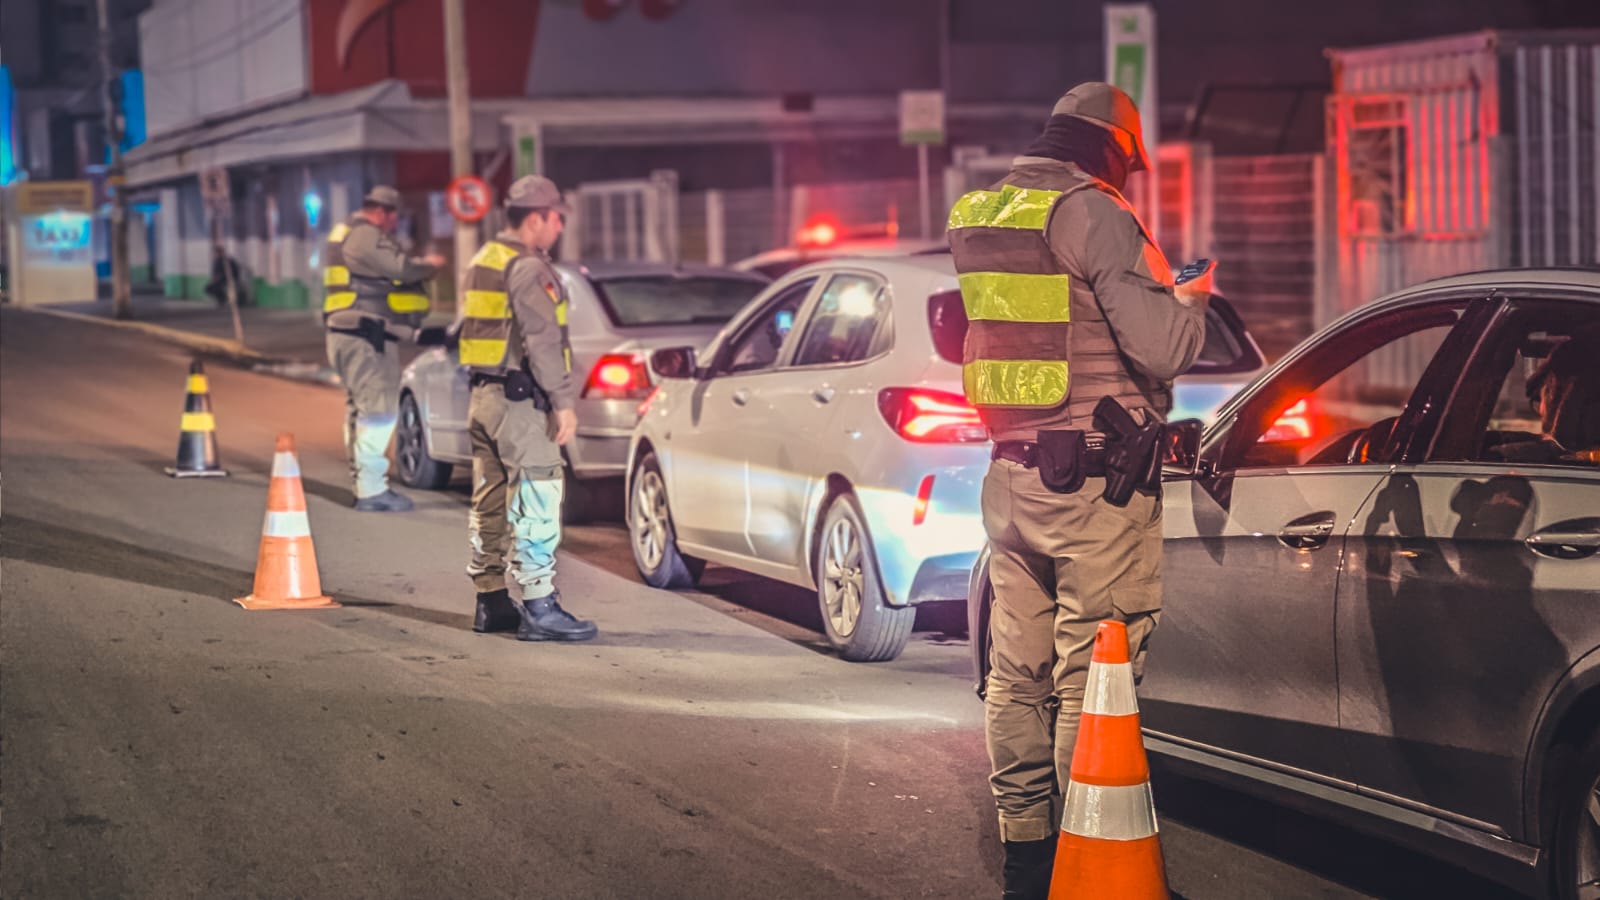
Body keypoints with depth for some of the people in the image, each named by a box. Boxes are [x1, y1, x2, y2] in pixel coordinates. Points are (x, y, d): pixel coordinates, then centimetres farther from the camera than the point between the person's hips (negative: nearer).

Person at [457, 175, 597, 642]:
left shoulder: (482, 264, 16)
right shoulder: (528, 269, -14)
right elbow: (542, 340, -21)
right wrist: (563, 401, -20)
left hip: (483, 397, 10)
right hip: (519, 401, -10)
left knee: (491, 502, 15)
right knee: (535, 505, -10)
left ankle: (491, 602, 21)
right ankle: (539, 608, -12)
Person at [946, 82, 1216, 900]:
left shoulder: (979, 217, 12)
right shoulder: (1091, 214, -14)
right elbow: (1161, 345, -20)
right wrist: (1190, 299, 2)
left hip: (1011, 475, 8)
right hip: (1093, 484, -8)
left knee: (1017, 670, 14)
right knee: (1092, 674, -3)